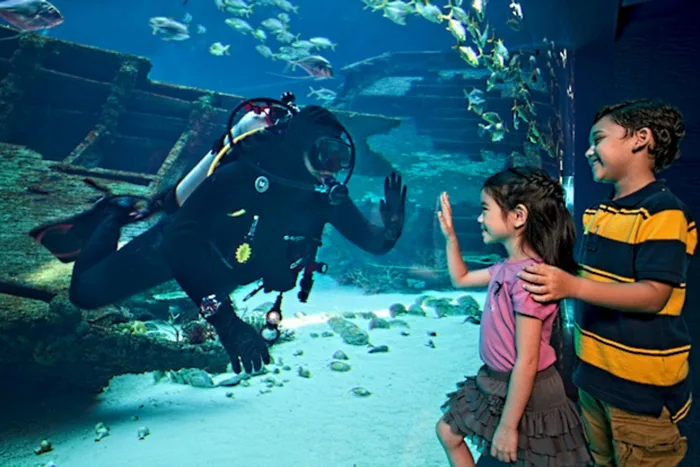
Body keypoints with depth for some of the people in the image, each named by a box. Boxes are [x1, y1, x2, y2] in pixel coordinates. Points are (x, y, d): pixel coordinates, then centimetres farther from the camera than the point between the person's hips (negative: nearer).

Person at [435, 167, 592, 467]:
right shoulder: (509, 267, 1)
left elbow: (526, 361, -27)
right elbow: (461, 279, 20)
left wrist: (508, 426, -22)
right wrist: (450, 235, 10)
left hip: (524, 392, -9)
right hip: (496, 382, 10)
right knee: (448, 432, 21)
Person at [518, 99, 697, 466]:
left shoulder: (663, 212, -18)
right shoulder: (598, 214, 8)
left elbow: (654, 295, -25)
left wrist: (573, 286, -35)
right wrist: (553, 278, 7)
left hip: (642, 383, -8)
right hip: (593, 372, 8)